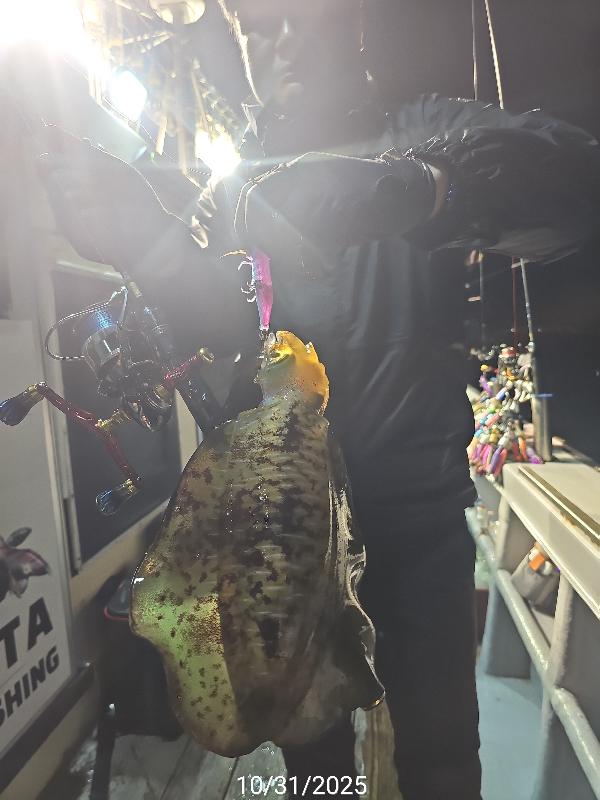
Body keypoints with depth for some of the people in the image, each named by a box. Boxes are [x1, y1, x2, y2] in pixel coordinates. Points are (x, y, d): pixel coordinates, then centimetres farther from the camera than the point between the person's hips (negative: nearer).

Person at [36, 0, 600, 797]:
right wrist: (151, 245, -24)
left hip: (416, 501, -1)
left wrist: (394, 187, -36)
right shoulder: (238, 186, 10)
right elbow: (224, 326, -5)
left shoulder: (424, 133, 3)